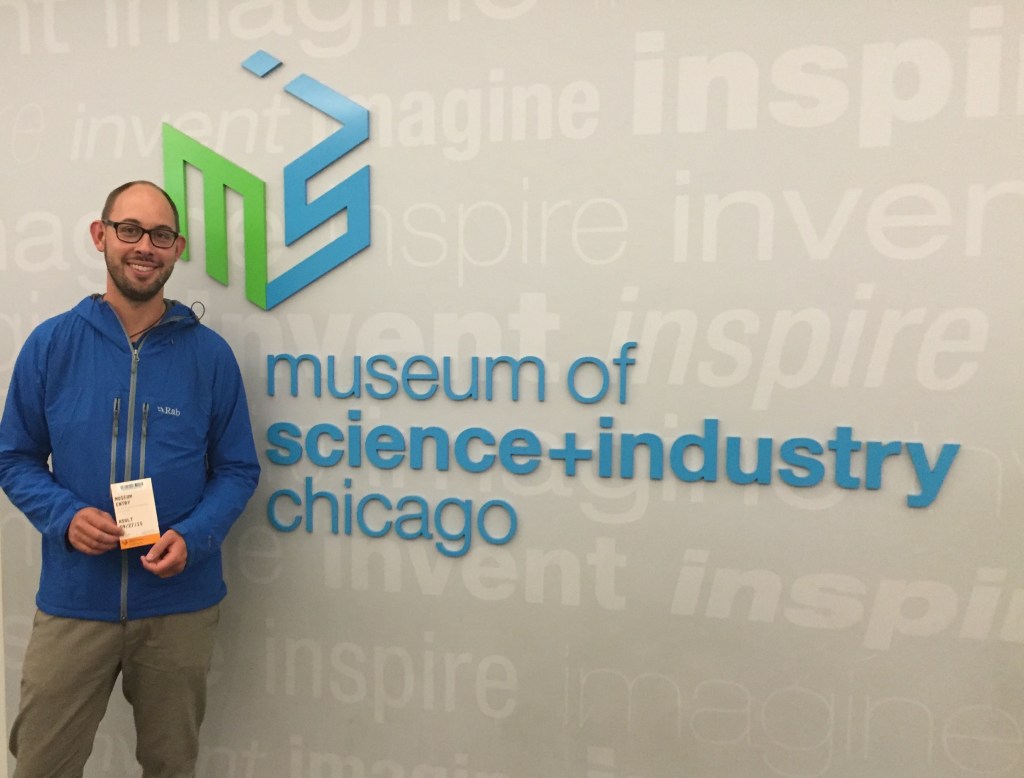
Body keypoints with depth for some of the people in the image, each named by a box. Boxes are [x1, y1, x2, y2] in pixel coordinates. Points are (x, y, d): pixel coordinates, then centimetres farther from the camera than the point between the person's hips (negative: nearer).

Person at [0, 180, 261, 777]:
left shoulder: (209, 353, -5)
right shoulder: (51, 344, -2)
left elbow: (238, 470, -1)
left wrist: (193, 537, -17)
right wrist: (65, 517, -15)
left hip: (181, 604, 0)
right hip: (74, 599, 0)